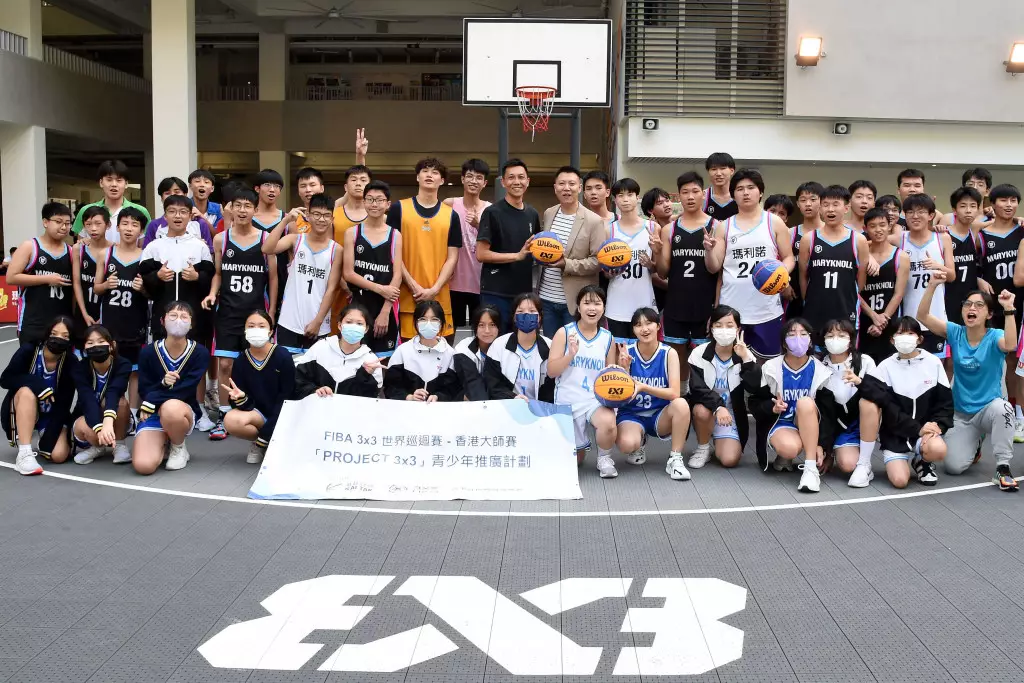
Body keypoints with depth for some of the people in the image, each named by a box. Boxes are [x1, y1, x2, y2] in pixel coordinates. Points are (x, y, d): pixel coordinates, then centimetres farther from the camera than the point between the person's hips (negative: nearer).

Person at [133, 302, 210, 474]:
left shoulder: (200, 353, -9)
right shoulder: (148, 352, -5)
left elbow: (186, 389, -16)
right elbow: (144, 390, -4)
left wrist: (152, 401, -21)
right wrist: (162, 383, -25)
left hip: (184, 410, -1)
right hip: (152, 413, 1)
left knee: (171, 407, -41)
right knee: (143, 466, -24)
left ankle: (178, 447, -7)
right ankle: (163, 442, 14)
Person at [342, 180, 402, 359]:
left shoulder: (395, 236, 6)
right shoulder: (352, 233, 5)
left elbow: (397, 276, -1)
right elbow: (348, 273, -2)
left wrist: (385, 311, -10)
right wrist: (379, 289, -12)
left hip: (387, 307, 0)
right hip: (358, 305, 0)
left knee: (384, 358, 2)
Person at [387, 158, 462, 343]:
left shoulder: (451, 215, 10)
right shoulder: (398, 208, 5)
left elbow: (452, 257, 7)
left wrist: (434, 289, -6)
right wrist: (414, 286, -8)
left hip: (439, 298, 2)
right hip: (406, 297, -2)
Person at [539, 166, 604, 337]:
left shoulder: (594, 221, -10)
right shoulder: (548, 214, 8)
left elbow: (598, 260, -12)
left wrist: (567, 264, -22)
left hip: (576, 301, -5)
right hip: (547, 298, 5)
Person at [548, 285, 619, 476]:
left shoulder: (607, 338, 3)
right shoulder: (564, 333, -4)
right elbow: (551, 371, -7)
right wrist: (570, 354, -22)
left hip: (596, 398, 0)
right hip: (568, 401, 0)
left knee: (608, 423, -36)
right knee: (573, 460, 7)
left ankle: (604, 458, -3)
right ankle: (582, 444, 45)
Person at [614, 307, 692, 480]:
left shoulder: (669, 353, -10)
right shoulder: (627, 352, -9)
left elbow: (674, 393, -19)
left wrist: (643, 387, -34)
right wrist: (624, 368, -28)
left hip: (660, 415, 0)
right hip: (631, 414, 0)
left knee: (681, 404, -32)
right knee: (627, 444, -32)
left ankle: (675, 459, -16)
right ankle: (639, 441, 7)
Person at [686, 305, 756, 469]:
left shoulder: (745, 356, -8)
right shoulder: (699, 354, -13)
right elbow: (697, 389, -22)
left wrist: (746, 359, -29)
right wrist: (718, 407, -38)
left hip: (731, 414, 1)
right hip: (707, 408, -1)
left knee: (730, 460, -18)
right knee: (702, 411, -38)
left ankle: (718, 442, 20)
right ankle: (703, 448, -6)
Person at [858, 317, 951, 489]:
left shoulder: (933, 363, 1)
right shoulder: (886, 367, -3)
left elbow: (945, 401, 2)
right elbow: (889, 409, -12)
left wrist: (936, 426, -15)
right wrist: (917, 429, -19)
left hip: (926, 430, 2)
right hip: (895, 435, -2)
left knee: (938, 449, -31)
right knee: (899, 480, -24)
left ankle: (922, 461, 4)